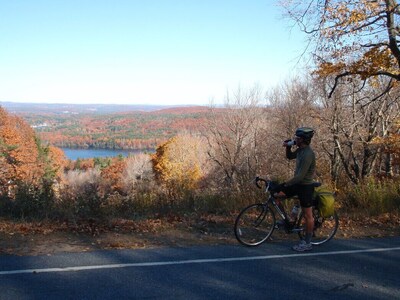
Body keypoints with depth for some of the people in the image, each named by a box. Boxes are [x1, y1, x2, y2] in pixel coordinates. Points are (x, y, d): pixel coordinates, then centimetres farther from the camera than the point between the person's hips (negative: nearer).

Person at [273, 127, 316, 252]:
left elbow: (300, 176, -27)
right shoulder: (300, 150, 2)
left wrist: (284, 185, -24)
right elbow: (290, 156, 21)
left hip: (305, 186, -9)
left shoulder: (308, 154, -26)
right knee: (276, 194, 4)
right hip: (298, 184, 9)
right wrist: (288, 147, 1)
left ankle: (307, 243, 14)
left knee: (308, 215, 3)